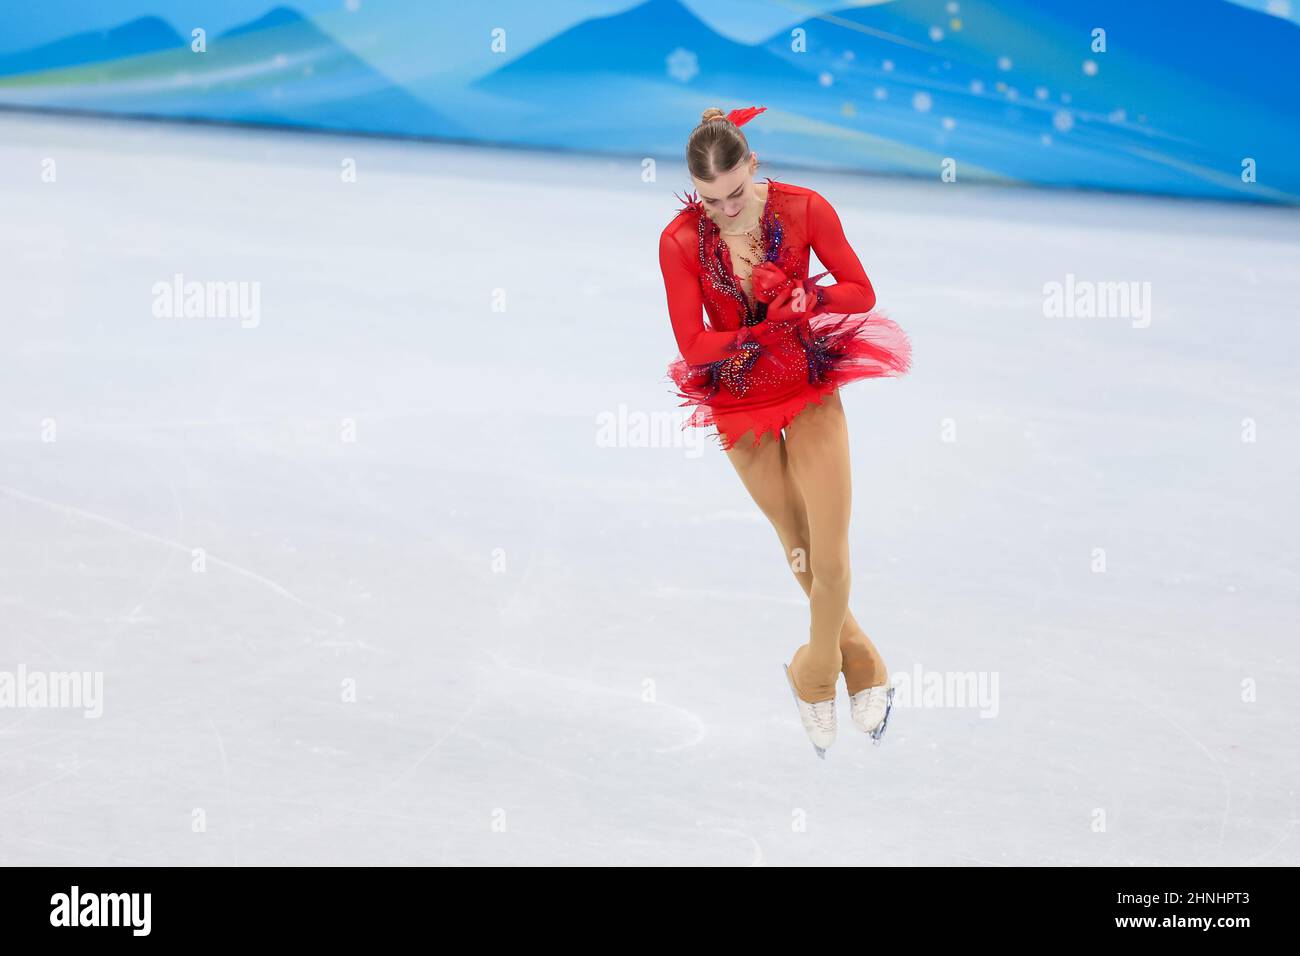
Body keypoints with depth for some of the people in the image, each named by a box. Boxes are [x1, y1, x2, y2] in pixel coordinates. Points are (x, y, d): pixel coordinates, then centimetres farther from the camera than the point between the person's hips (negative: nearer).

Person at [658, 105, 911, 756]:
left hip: (811, 390, -1)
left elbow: (861, 293, -7)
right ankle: (860, 662, 33)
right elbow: (692, 345, -13)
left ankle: (817, 673, 19)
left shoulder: (804, 209, -14)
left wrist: (807, 300, -27)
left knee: (830, 551, -5)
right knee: (797, 545, 13)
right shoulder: (680, 241, -15)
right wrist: (772, 330, -23)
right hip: (739, 398, 1)